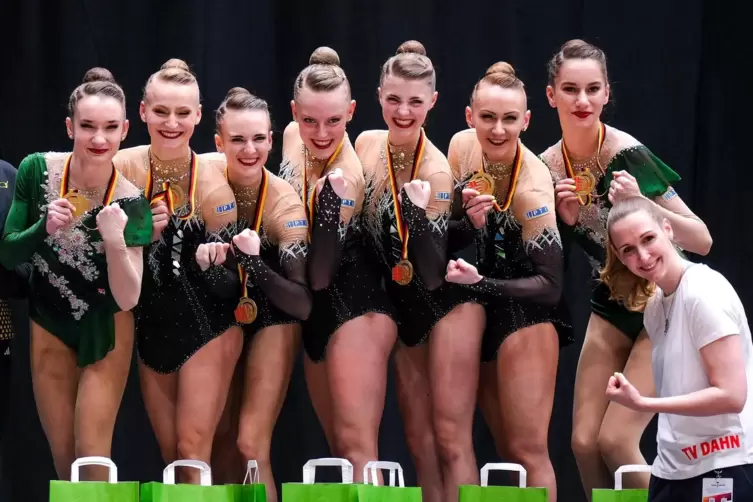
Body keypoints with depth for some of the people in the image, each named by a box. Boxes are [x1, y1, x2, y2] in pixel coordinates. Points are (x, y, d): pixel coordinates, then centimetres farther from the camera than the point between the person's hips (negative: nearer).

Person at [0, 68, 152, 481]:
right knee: (64, 459, 12)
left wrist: (115, 241, -39)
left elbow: (128, 299, -22)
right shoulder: (37, 171, -18)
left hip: (105, 331, -2)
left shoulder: (130, 201, -22)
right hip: (49, 326, 2)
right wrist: (45, 228, -31)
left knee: (92, 458, -4)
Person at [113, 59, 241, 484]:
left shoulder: (211, 181, -15)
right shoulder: (124, 169, -8)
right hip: (152, 324, 4)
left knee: (192, 451, -8)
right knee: (171, 454, 10)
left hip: (206, 324, -4)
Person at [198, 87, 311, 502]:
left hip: (272, 319, -4)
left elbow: (305, 302, -25)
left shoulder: (284, 203, -24)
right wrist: (200, 257, -27)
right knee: (219, 443, 11)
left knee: (251, 445, -11)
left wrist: (254, 263, -40)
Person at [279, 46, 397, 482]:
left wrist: (333, 198, -37)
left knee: (356, 445, -18)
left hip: (357, 306, -9)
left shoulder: (346, 177, -22)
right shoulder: (294, 137, 1)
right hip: (316, 313, 9)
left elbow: (319, 271, -28)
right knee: (341, 450, 14)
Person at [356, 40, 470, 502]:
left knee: (451, 439, -11)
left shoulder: (437, 171, -21)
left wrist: (422, 211, -39)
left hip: (450, 302, -7)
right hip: (402, 307, 7)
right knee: (420, 442, 9)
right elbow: (364, 224, 15)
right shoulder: (366, 146, -3)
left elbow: (433, 270, -23)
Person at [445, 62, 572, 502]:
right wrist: (469, 222, -19)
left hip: (528, 311, -7)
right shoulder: (462, 146, -6)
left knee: (528, 450, -10)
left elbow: (551, 285, -21)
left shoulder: (532, 188, -25)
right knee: (507, 450, 12)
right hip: (478, 314, 7)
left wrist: (481, 283, -26)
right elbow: (449, 236, 2)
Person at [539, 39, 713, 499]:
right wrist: (565, 217, -16)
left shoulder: (628, 156, -23)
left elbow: (702, 241, -22)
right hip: (611, 306, 6)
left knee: (615, 441, -13)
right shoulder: (548, 166, -5)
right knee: (585, 442, 0)